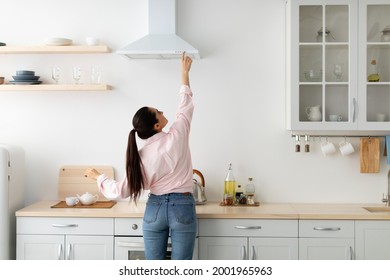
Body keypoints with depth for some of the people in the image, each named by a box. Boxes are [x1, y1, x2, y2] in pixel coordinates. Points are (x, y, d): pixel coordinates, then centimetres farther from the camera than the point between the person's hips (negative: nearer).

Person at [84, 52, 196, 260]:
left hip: (155, 208, 2)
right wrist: (185, 72, 20)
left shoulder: (140, 156, -4)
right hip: (182, 208, -2)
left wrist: (97, 176, 15)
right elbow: (186, 105, 8)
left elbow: (122, 191, -3)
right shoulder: (177, 136, -9)